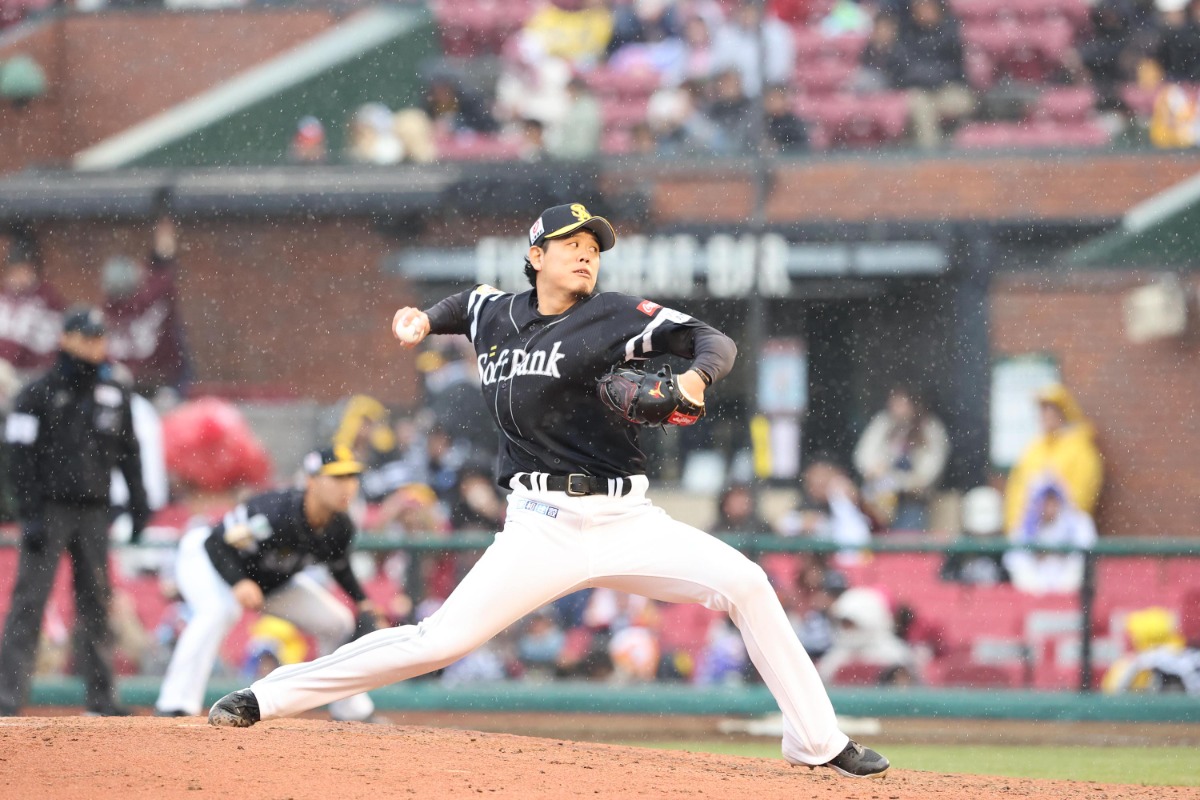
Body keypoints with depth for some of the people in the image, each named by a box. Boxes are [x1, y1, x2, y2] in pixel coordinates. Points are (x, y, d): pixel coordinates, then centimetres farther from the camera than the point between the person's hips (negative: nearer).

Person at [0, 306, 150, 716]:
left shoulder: (115, 395, 10)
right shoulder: (39, 394, -4)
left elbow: (128, 452, 15)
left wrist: (139, 504, 6)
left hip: (93, 513, 5)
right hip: (49, 509, -5)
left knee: (96, 602, 6)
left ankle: (100, 697, 11)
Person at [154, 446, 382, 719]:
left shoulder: (340, 527, -17)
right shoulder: (275, 513, -39)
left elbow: (340, 569, 6)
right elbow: (216, 545, -36)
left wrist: (364, 604, -7)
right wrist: (239, 583, -52)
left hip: (271, 580, 8)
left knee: (338, 622, 4)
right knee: (220, 608, -40)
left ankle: (351, 712, 23)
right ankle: (176, 705, -41)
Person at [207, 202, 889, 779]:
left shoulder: (615, 316, -1)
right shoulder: (495, 316, 10)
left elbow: (716, 340, -10)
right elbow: (470, 303, 36)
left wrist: (694, 377, -31)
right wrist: (428, 320, 16)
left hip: (626, 521, 0)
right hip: (541, 527, 0)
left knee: (745, 584, -18)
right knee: (442, 640, -12)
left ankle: (817, 743, -7)